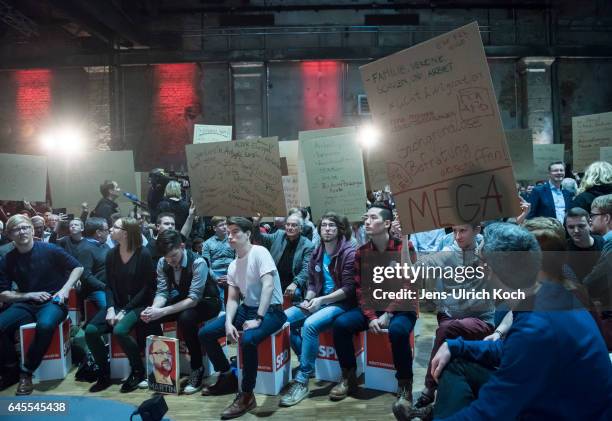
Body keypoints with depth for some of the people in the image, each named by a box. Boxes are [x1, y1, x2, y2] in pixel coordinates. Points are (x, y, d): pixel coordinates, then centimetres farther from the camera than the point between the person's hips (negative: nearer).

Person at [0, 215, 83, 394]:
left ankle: (26, 372, -13)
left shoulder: (49, 250, -5)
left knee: (45, 325, -36)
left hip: (53, 301, -3)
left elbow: (78, 267, 2)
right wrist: (30, 295, -10)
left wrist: (65, 289, -11)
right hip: (25, 303, 3)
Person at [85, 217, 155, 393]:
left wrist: (125, 311, -16)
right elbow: (109, 285, 7)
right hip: (117, 305, 6)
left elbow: (147, 288, -11)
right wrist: (111, 308, -10)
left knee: (119, 331, -31)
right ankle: (104, 374, 3)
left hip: (138, 305, -5)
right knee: (90, 331, -16)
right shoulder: (111, 255, 5)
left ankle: (138, 371, -6)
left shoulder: (143, 254, -11)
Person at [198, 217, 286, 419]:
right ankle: (228, 377, 17)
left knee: (248, 339, -37)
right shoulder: (233, 266, 11)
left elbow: (268, 286, -23)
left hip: (270, 311, -8)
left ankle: (247, 395, -17)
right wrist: (228, 322, -9)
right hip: (247, 308, 8)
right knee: (205, 333, -1)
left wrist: (258, 319, -26)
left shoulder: (259, 252, -13)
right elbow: (233, 299, 10)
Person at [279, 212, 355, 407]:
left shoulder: (349, 253, -10)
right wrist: (308, 300, -8)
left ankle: (302, 381, -19)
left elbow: (349, 288, -15)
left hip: (341, 303, -7)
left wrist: (321, 300, -21)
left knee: (310, 324, -31)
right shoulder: (316, 254, 11)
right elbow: (312, 283, 14)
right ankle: (307, 362, 7)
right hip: (319, 300, 7)